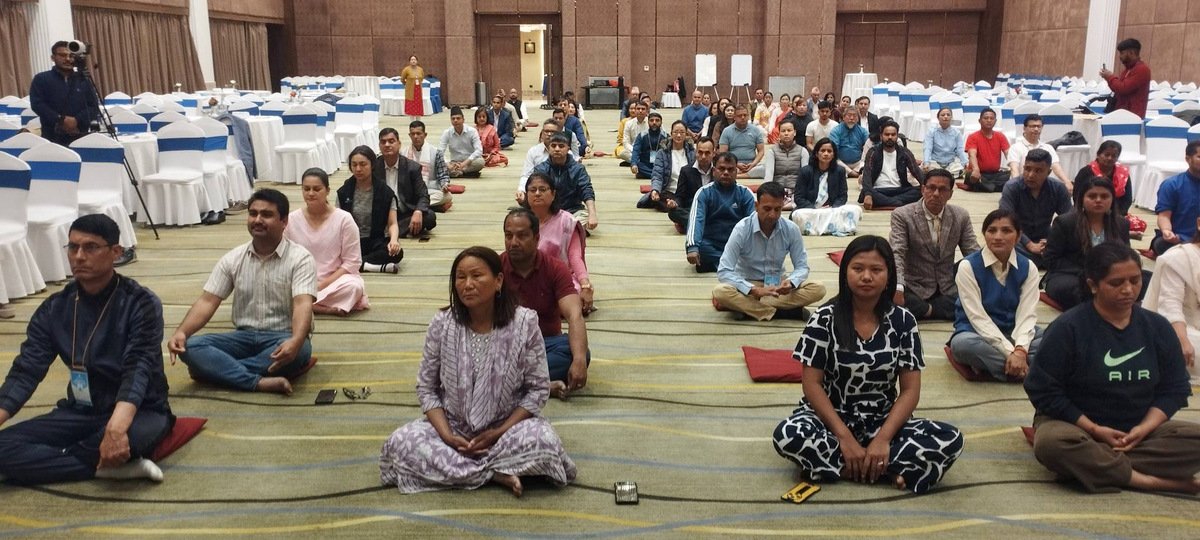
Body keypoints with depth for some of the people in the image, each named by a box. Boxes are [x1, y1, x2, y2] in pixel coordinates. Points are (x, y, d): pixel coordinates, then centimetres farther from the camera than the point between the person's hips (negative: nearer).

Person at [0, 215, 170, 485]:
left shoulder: (141, 303, -14)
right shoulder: (54, 308, 2)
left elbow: (138, 369, -27)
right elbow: (26, 370, -5)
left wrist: (116, 427, -45)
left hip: (139, 411, -5)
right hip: (80, 411, 5)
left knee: (132, 435, -40)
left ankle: (44, 462, -13)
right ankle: (112, 467, -21)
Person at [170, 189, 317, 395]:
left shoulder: (300, 258, -9)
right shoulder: (233, 258, 5)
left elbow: (303, 305, -23)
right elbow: (207, 301, 1)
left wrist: (295, 341, -44)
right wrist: (181, 332, -19)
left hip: (283, 337, -4)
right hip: (245, 336, 4)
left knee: (300, 350, -39)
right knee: (190, 347, -20)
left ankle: (216, 369, -27)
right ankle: (260, 382, -36)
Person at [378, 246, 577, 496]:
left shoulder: (524, 323, -13)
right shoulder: (442, 324, -8)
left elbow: (538, 388, -8)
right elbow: (426, 388, -1)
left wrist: (500, 432, -16)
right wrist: (446, 435, -16)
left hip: (507, 426, -2)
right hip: (452, 426, 2)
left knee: (544, 441, -33)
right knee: (400, 443, -25)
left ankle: (457, 467, -12)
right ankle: (496, 474, -18)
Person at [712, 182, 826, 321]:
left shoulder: (791, 230, -10)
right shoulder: (742, 230, -19)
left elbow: (802, 266, -3)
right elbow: (723, 272, -23)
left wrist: (790, 282, -28)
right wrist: (754, 290, -37)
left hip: (777, 285, 3)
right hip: (748, 285, -3)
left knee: (818, 289, -22)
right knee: (720, 291, -34)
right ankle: (783, 312, -29)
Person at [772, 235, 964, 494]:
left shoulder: (902, 321, -3)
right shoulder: (825, 318, -9)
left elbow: (910, 389, -5)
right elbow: (812, 384, -10)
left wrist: (883, 439, -19)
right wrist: (845, 438, -19)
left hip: (882, 422, 2)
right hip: (831, 418, -2)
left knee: (950, 440, -23)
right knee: (787, 436, -34)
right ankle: (884, 470, -22)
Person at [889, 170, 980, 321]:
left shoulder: (961, 216, 5)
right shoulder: (902, 215, -6)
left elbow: (973, 253, 5)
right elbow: (896, 254, -16)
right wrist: (897, 288, -35)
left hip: (948, 289, 3)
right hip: (914, 289, -3)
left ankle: (927, 310, -10)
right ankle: (929, 310, -11)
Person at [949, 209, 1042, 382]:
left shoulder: (1028, 267, 0)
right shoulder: (968, 266, -11)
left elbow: (1026, 315, -9)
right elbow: (978, 317, -16)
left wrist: (1020, 350, -29)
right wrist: (1011, 352, -25)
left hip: (1014, 333, 3)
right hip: (978, 332, -3)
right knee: (963, 343, -38)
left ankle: (989, 365, -24)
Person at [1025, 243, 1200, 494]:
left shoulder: (1158, 327, 3)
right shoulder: (1068, 327, -11)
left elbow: (1174, 389, 6)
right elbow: (1043, 390, -10)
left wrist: (1144, 428, -12)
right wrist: (1093, 429, -15)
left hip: (1138, 430, 4)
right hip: (1077, 425, -4)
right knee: (1052, 444, -37)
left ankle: (1092, 464, -24)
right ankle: (1148, 480, -26)